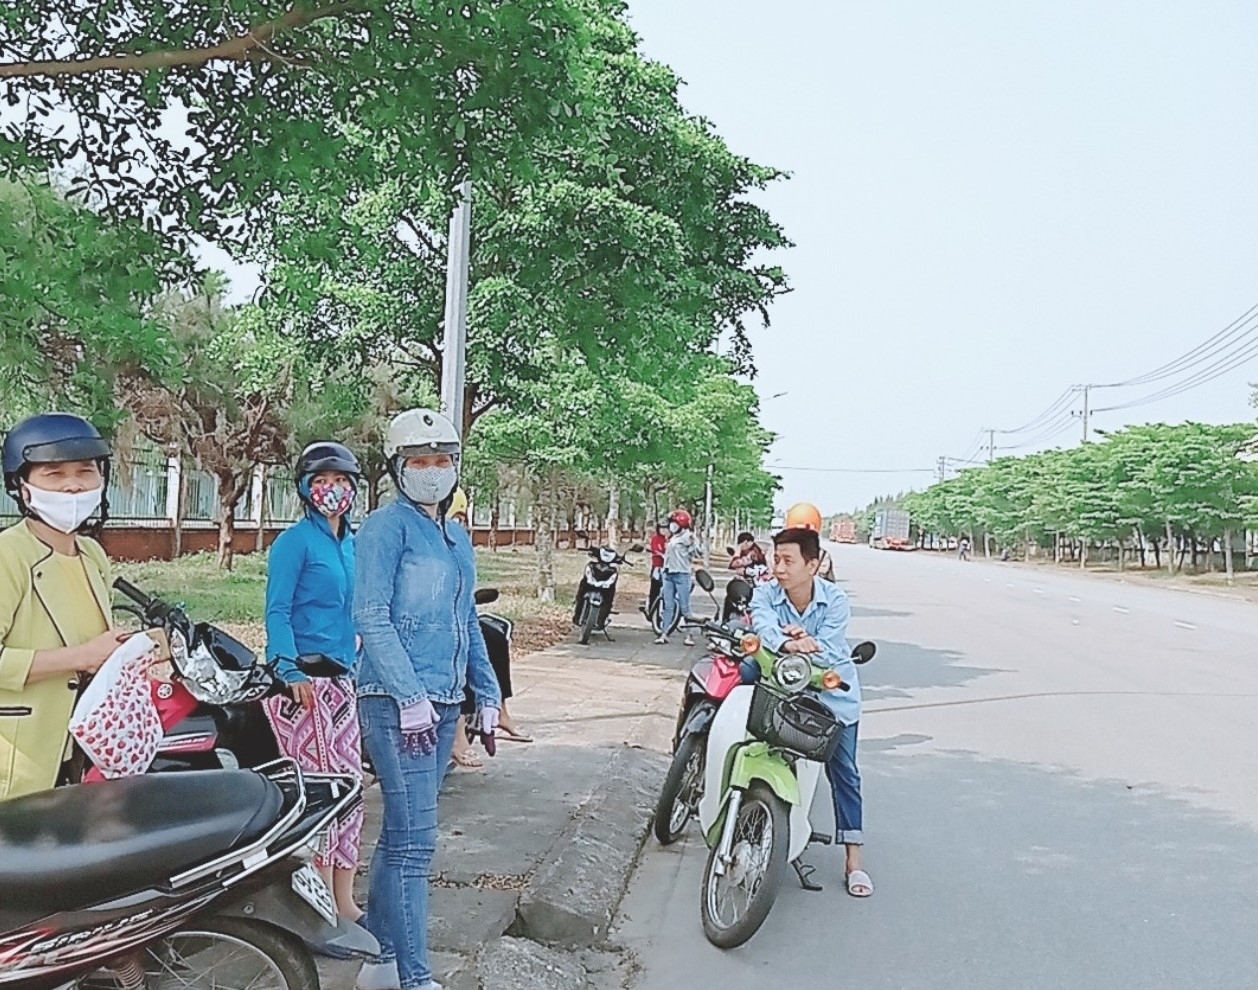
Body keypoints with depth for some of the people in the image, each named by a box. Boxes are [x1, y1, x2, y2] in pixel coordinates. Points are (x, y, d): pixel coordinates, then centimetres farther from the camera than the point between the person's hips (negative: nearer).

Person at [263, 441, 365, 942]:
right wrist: (292, 670, -21)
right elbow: (277, 612, -11)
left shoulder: (352, 544, 15)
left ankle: (344, 902, 20)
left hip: (343, 677, 8)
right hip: (303, 679, -8)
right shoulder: (295, 541, -6)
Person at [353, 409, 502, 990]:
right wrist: (411, 696, -20)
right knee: (415, 841, -8)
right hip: (397, 702, -8)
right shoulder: (386, 527, -5)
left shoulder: (457, 539, 18)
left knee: (399, 834, 15)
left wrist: (488, 696, 17)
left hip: (443, 704, 8)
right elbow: (372, 618, -13)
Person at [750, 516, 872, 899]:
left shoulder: (834, 599, -17)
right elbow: (765, 627, -36)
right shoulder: (766, 595, -15)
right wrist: (788, 645, -56)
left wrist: (811, 645, -48)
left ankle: (854, 861, 8)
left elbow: (830, 650, -27)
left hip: (834, 694, -1)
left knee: (843, 774, 2)